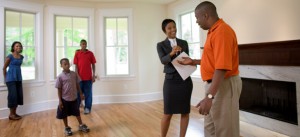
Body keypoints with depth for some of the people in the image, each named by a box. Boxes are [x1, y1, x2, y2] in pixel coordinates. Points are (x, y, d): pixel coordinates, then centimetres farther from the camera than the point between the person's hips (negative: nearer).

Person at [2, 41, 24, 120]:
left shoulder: (21, 57, 8)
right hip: (11, 79, -6)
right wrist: (6, 78, 4)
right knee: (13, 95, -5)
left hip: (18, 78, 6)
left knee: (19, 95, 6)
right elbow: (4, 68, -2)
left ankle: (14, 113, 18)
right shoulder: (10, 56, -9)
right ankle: (11, 114, 6)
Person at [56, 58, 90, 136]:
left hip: (74, 98, 3)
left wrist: (81, 94, 7)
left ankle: (81, 125, 32)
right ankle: (67, 128, 31)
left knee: (77, 113, 16)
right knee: (64, 115, 12)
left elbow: (77, 85, 6)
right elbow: (59, 89, -8)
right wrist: (60, 101, -9)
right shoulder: (60, 77, -11)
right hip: (65, 99, -2)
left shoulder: (74, 74, -2)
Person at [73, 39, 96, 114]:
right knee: (78, 93, 8)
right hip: (80, 77, 0)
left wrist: (93, 75, -1)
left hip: (88, 77, 0)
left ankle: (87, 108, 15)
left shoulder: (90, 53, 3)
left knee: (88, 93, 6)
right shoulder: (77, 53, 2)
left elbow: (93, 65, 5)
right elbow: (76, 65, 0)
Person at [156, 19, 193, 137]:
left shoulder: (184, 43, 10)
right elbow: (163, 60, -13)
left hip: (185, 80, 3)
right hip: (171, 80, -2)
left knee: (185, 112, 8)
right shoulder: (161, 45, 3)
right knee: (168, 113, 2)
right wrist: (171, 53, -32)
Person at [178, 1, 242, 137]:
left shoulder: (222, 31, -19)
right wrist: (193, 61, 22)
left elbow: (222, 67, -28)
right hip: (215, 84, 10)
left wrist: (209, 96, -31)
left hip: (224, 85, -10)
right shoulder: (214, 31, 13)